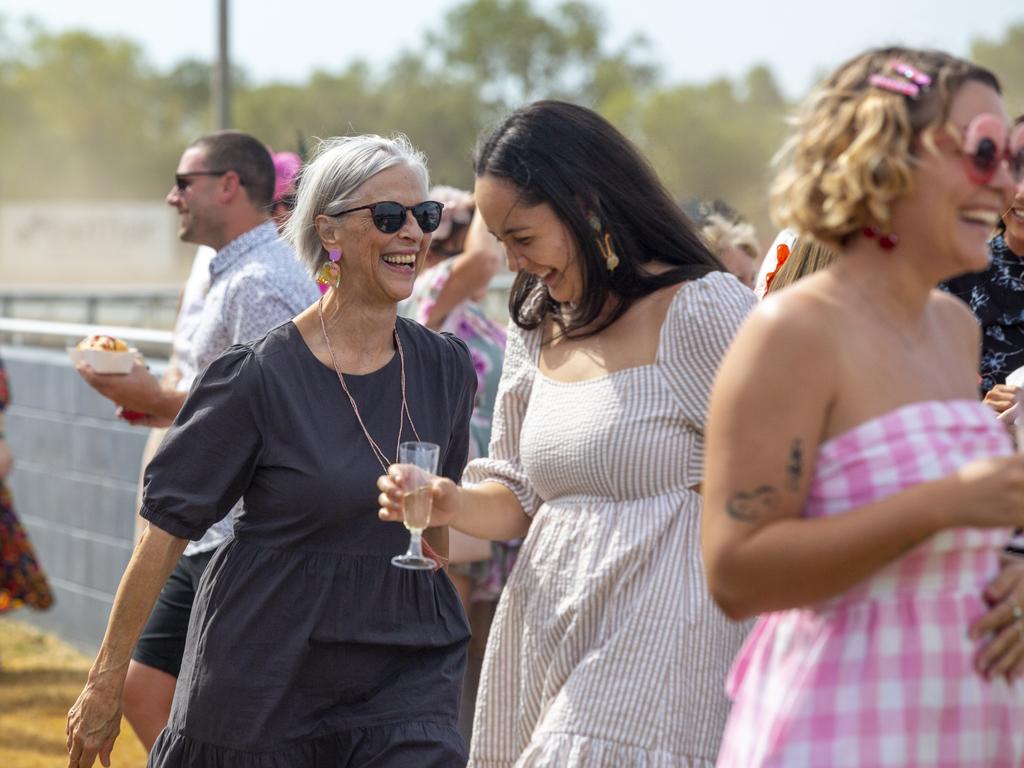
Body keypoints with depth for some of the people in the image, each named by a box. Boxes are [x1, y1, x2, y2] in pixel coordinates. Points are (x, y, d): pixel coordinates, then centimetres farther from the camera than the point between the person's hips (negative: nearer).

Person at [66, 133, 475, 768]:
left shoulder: (446, 369, 2)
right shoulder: (261, 378, -11)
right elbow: (167, 530, -8)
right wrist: (105, 685, -7)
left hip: (405, 674, 3)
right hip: (269, 680, -3)